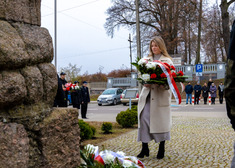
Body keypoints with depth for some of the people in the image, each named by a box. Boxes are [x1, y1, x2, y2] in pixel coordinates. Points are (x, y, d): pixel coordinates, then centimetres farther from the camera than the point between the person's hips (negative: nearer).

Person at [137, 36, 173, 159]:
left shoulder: (167, 61, 5)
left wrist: (160, 82, -20)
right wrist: (144, 82, -9)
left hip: (161, 95, -3)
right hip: (147, 93, 3)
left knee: (161, 120, 2)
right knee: (144, 119, -5)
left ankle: (161, 149, 16)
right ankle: (144, 148, 4)